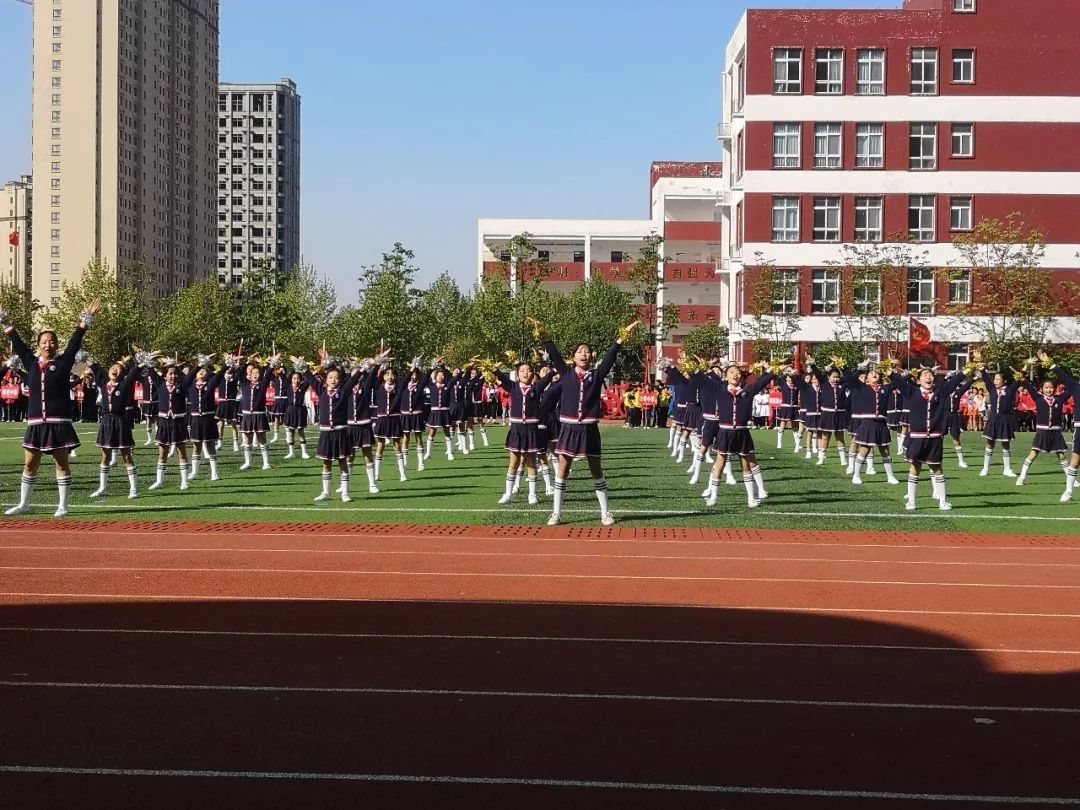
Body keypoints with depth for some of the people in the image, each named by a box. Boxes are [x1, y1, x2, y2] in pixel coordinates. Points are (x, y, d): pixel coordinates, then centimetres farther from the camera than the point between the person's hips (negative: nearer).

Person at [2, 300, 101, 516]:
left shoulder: (62, 363, 1)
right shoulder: (31, 363, 8)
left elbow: (75, 344, -7)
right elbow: (18, 345, 11)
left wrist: (85, 322, -17)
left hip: (59, 423, -3)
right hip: (35, 423, 3)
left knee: (62, 464, 3)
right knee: (29, 464, 9)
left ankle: (62, 506, 8)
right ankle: (23, 504, 20)